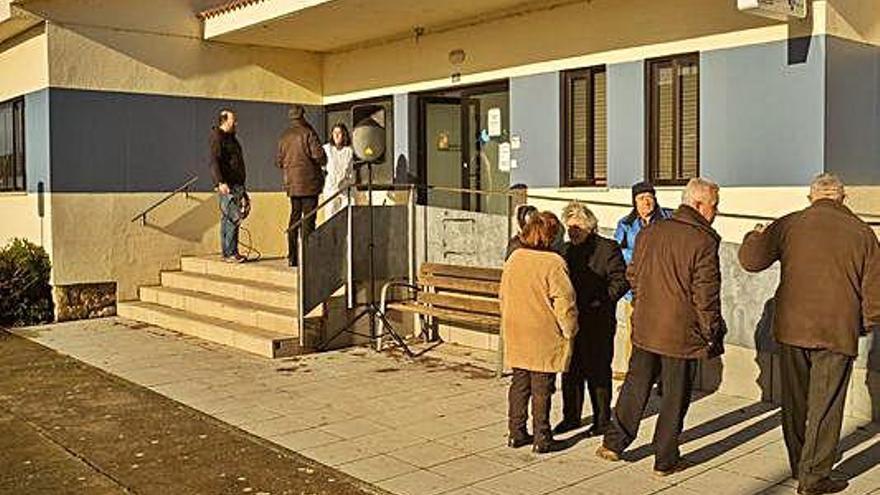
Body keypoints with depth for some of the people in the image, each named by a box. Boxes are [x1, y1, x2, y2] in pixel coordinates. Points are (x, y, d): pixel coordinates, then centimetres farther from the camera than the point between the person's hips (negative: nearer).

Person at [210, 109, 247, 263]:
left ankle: (229, 253, 12)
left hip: (236, 185, 9)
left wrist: (242, 190, 28)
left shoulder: (231, 139, 22)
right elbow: (214, 162, -18)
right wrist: (220, 182, -30)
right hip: (227, 186, -9)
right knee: (234, 218, -13)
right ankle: (230, 253, -11)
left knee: (227, 219, 10)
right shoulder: (217, 138, -7)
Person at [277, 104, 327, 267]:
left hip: (291, 184, 6)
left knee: (294, 217, 12)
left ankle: (292, 257, 13)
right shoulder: (308, 133, -9)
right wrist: (322, 163, 5)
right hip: (308, 182, -6)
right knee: (308, 218, -3)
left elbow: (279, 162, 14)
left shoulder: (284, 137, 11)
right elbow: (318, 155, -16)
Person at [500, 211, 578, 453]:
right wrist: (569, 331, -4)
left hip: (516, 336, 6)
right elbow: (564, 301, -17)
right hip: (544, 338, -6)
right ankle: (541, 438, 11)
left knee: (519, 385, 15)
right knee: (541, 389, 3)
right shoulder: (553, 263, -16)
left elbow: (503, 295, 12)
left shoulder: (513, 258, 4)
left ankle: (516, 433, 22)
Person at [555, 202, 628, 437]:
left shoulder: (607, 248, -7)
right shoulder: (567, 250, 12)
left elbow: (621, 281, -11)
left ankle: (602, 420, 14)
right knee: (570, 371, 12)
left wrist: (601, 300, -20)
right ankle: (571, 417, 24)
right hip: (570, 320, 6)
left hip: (597, 322, -6)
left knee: (597, 372, 2)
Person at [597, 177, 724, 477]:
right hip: (682, 334, -5)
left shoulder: (649, 232, 5)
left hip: (644, 328, 5)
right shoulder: (703, 242, -15)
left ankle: (614, 443, 21)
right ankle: (665, 460, 16)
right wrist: (712, 336, -5)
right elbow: (706, 296, -14)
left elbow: (633, 276, 13)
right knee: (674, 396, 7)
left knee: (635, 385, 17)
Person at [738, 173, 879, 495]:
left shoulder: (789, 225, -1)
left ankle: (799, 466, 29)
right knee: (825, 407, 6)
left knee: (794, 402, 16)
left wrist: (755, 236, 19)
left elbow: (750, 260, -1)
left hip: (792, 329, 2)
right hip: (838, 333, -2)